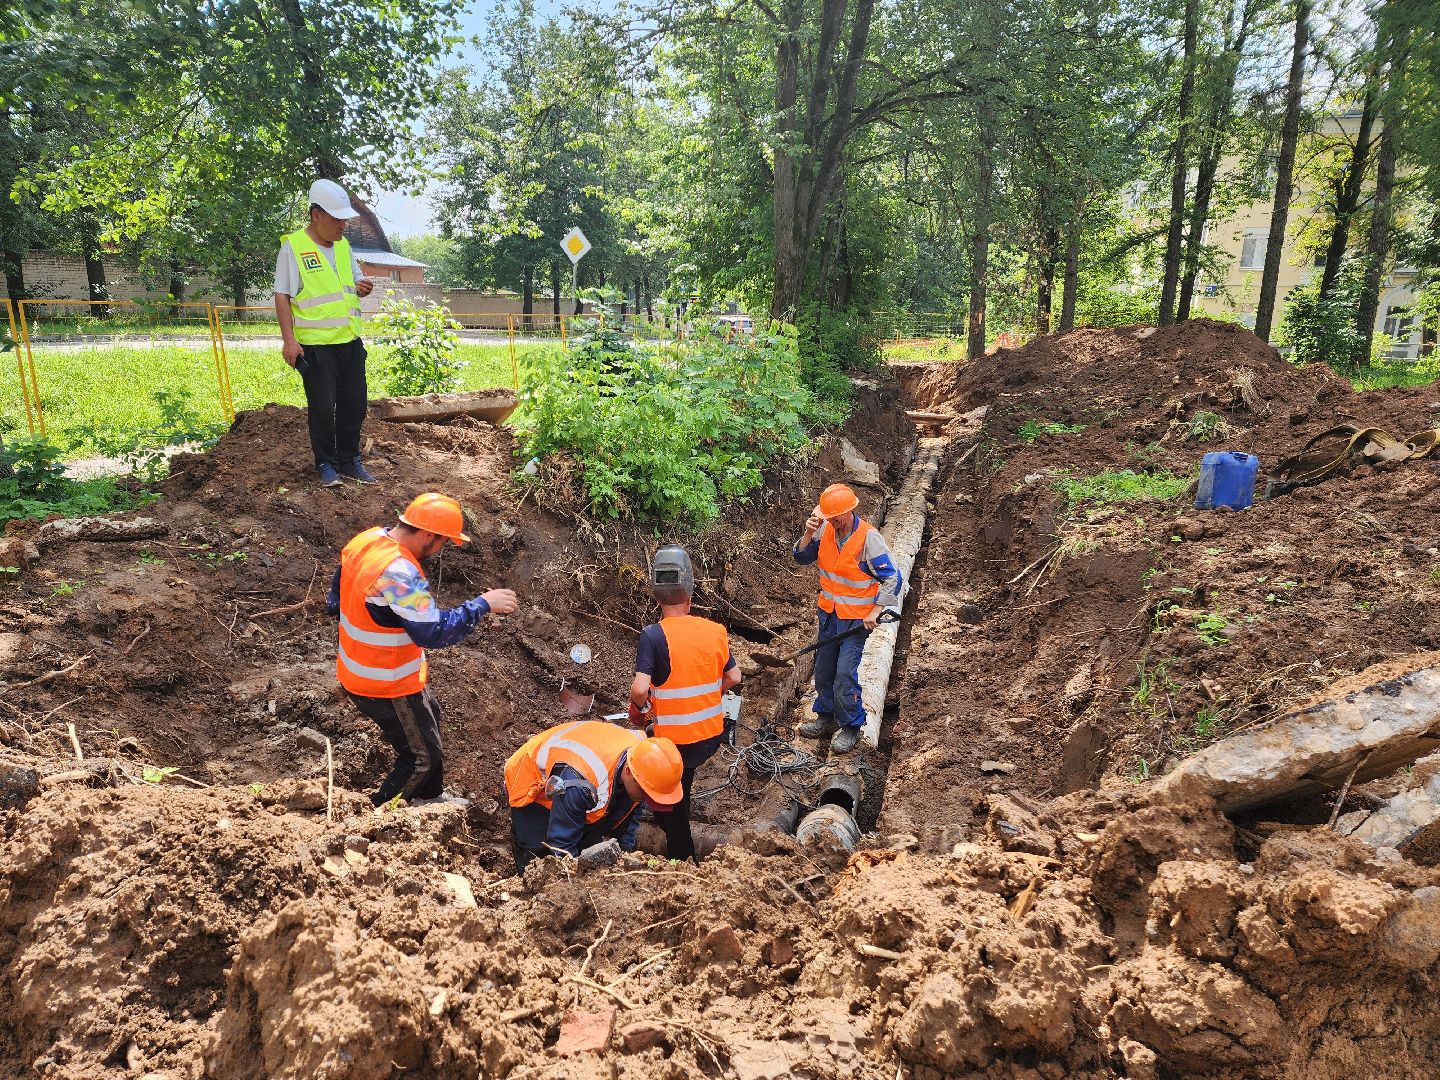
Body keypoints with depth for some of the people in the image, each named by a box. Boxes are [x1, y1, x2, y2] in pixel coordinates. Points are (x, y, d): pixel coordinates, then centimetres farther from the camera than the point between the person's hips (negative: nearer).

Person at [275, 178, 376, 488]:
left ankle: (350, 460, 22)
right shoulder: (293, 246, -8)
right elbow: (282, 296, -9)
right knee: (322, 407, 1)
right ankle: (325, 465, 14)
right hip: (315, 344, -6)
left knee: (355, 403, 9)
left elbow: (355, 281, 21)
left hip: (350, 341, 6)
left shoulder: (343, 244, 11)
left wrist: (362, 287, -4)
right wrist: (289, 339, -17)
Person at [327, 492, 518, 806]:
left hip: (359, 670, 10)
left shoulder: (365, 541, -4)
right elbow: (434, 632, -35)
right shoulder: (398, 572, -34)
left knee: (429, 717, 30)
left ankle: (429, 797, 48)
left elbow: (337, 602, 8)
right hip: (387, 686, -10)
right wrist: (482, 604, -26)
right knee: (424, 757, 10)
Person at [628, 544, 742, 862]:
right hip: (713, 733, 5)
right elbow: (733, 678, 3)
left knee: (672, 800, 20)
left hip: (676, 738, -4)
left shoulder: (653, 636, -20)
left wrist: (639, 706, -5)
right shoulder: (715, 630, -6)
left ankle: (684, 859, 34)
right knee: (680, 789, 32)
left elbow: (639, 689, -28)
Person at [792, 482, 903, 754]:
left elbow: (893, 579, -16)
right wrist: (809, 534, -14)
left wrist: (875, 612, -18)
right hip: (829, 612, 6)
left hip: (856, 618, -6)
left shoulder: (868, 537, -20)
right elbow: (802, 558, 3)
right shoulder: (826, 529, -5)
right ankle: (826, 717, 34)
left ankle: (851, 727, 9)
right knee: (823, 670, 15)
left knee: (844, 674, -9)